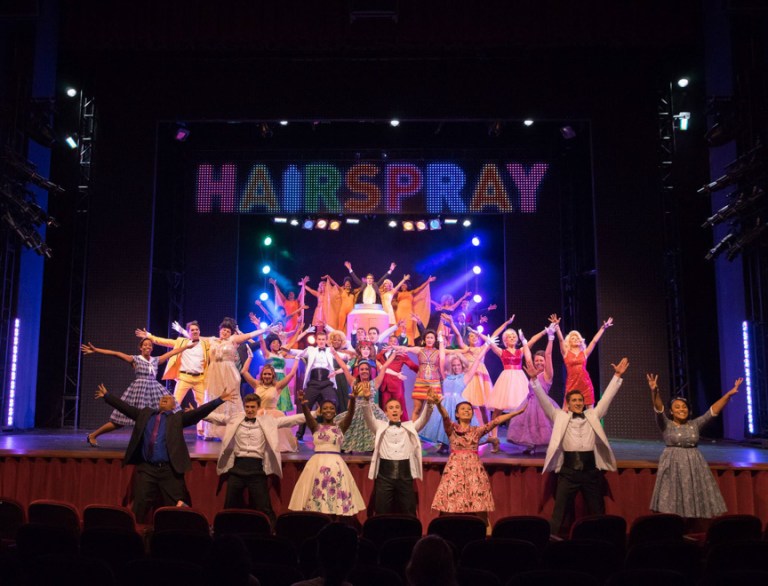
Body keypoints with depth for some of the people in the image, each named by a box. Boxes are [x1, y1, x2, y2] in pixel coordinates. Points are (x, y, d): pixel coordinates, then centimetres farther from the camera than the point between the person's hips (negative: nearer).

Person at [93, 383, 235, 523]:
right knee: (139, 508, 7)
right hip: (146, 469, 3)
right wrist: (107, 395, 17)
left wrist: (219, 400, -16)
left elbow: (199, 412, -5)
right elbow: (125, 407, 18)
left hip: (169, 470, -3)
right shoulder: (145, 414, 16)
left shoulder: (178, 418, 5)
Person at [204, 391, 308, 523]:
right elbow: (213, 416, 15)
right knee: (230, 505, 12)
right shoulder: (234, 419, 9)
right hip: (237, 466, 2)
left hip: (257, 467, -2)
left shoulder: (268, 421, 5)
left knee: (262, 506, 1)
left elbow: (291, 419, 3)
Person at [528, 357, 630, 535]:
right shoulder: (560, 417, 4)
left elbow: (607, 397, 8)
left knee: (597, 513, 12)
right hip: (568, 472, -2)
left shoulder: (593, 416, 10)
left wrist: (617, 376, 3)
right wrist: (534, 379, -14)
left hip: (591, 471, 2)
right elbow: (544, 400, -3)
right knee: (558, 513, 0)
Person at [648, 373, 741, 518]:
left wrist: (729, 394, -6)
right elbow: (658, 408, -18)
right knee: (672, 510, -6)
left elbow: (713, 411, 3)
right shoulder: (666, 425, -1)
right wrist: (655, 392, -37)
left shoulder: (695, 424, 9)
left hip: (694, 467, 4)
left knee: (696, 507, 4)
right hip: (673, 466, -4)